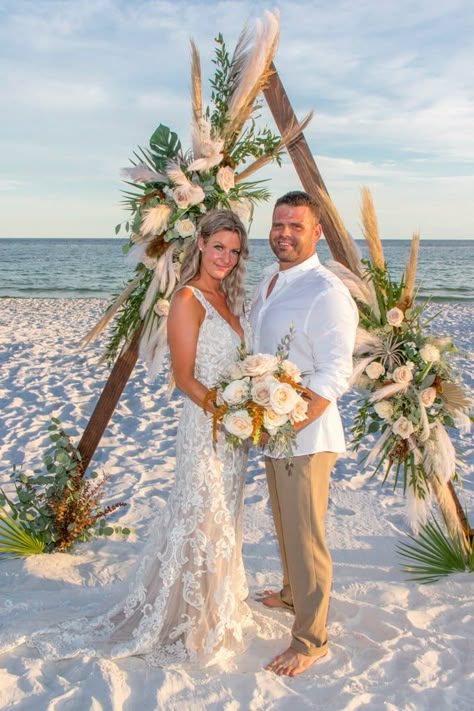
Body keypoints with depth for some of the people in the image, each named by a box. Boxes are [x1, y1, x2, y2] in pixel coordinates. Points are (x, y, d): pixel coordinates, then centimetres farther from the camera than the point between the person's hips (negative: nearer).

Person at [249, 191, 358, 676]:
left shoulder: (327, 293, -19)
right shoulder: (268, 281, 8)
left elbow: (333, 378, -23)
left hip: (305, 435, -8)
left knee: (304, 537, 2)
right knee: (284, 523, 24)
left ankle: (310, 640, 18)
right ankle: (292, 594, 47)